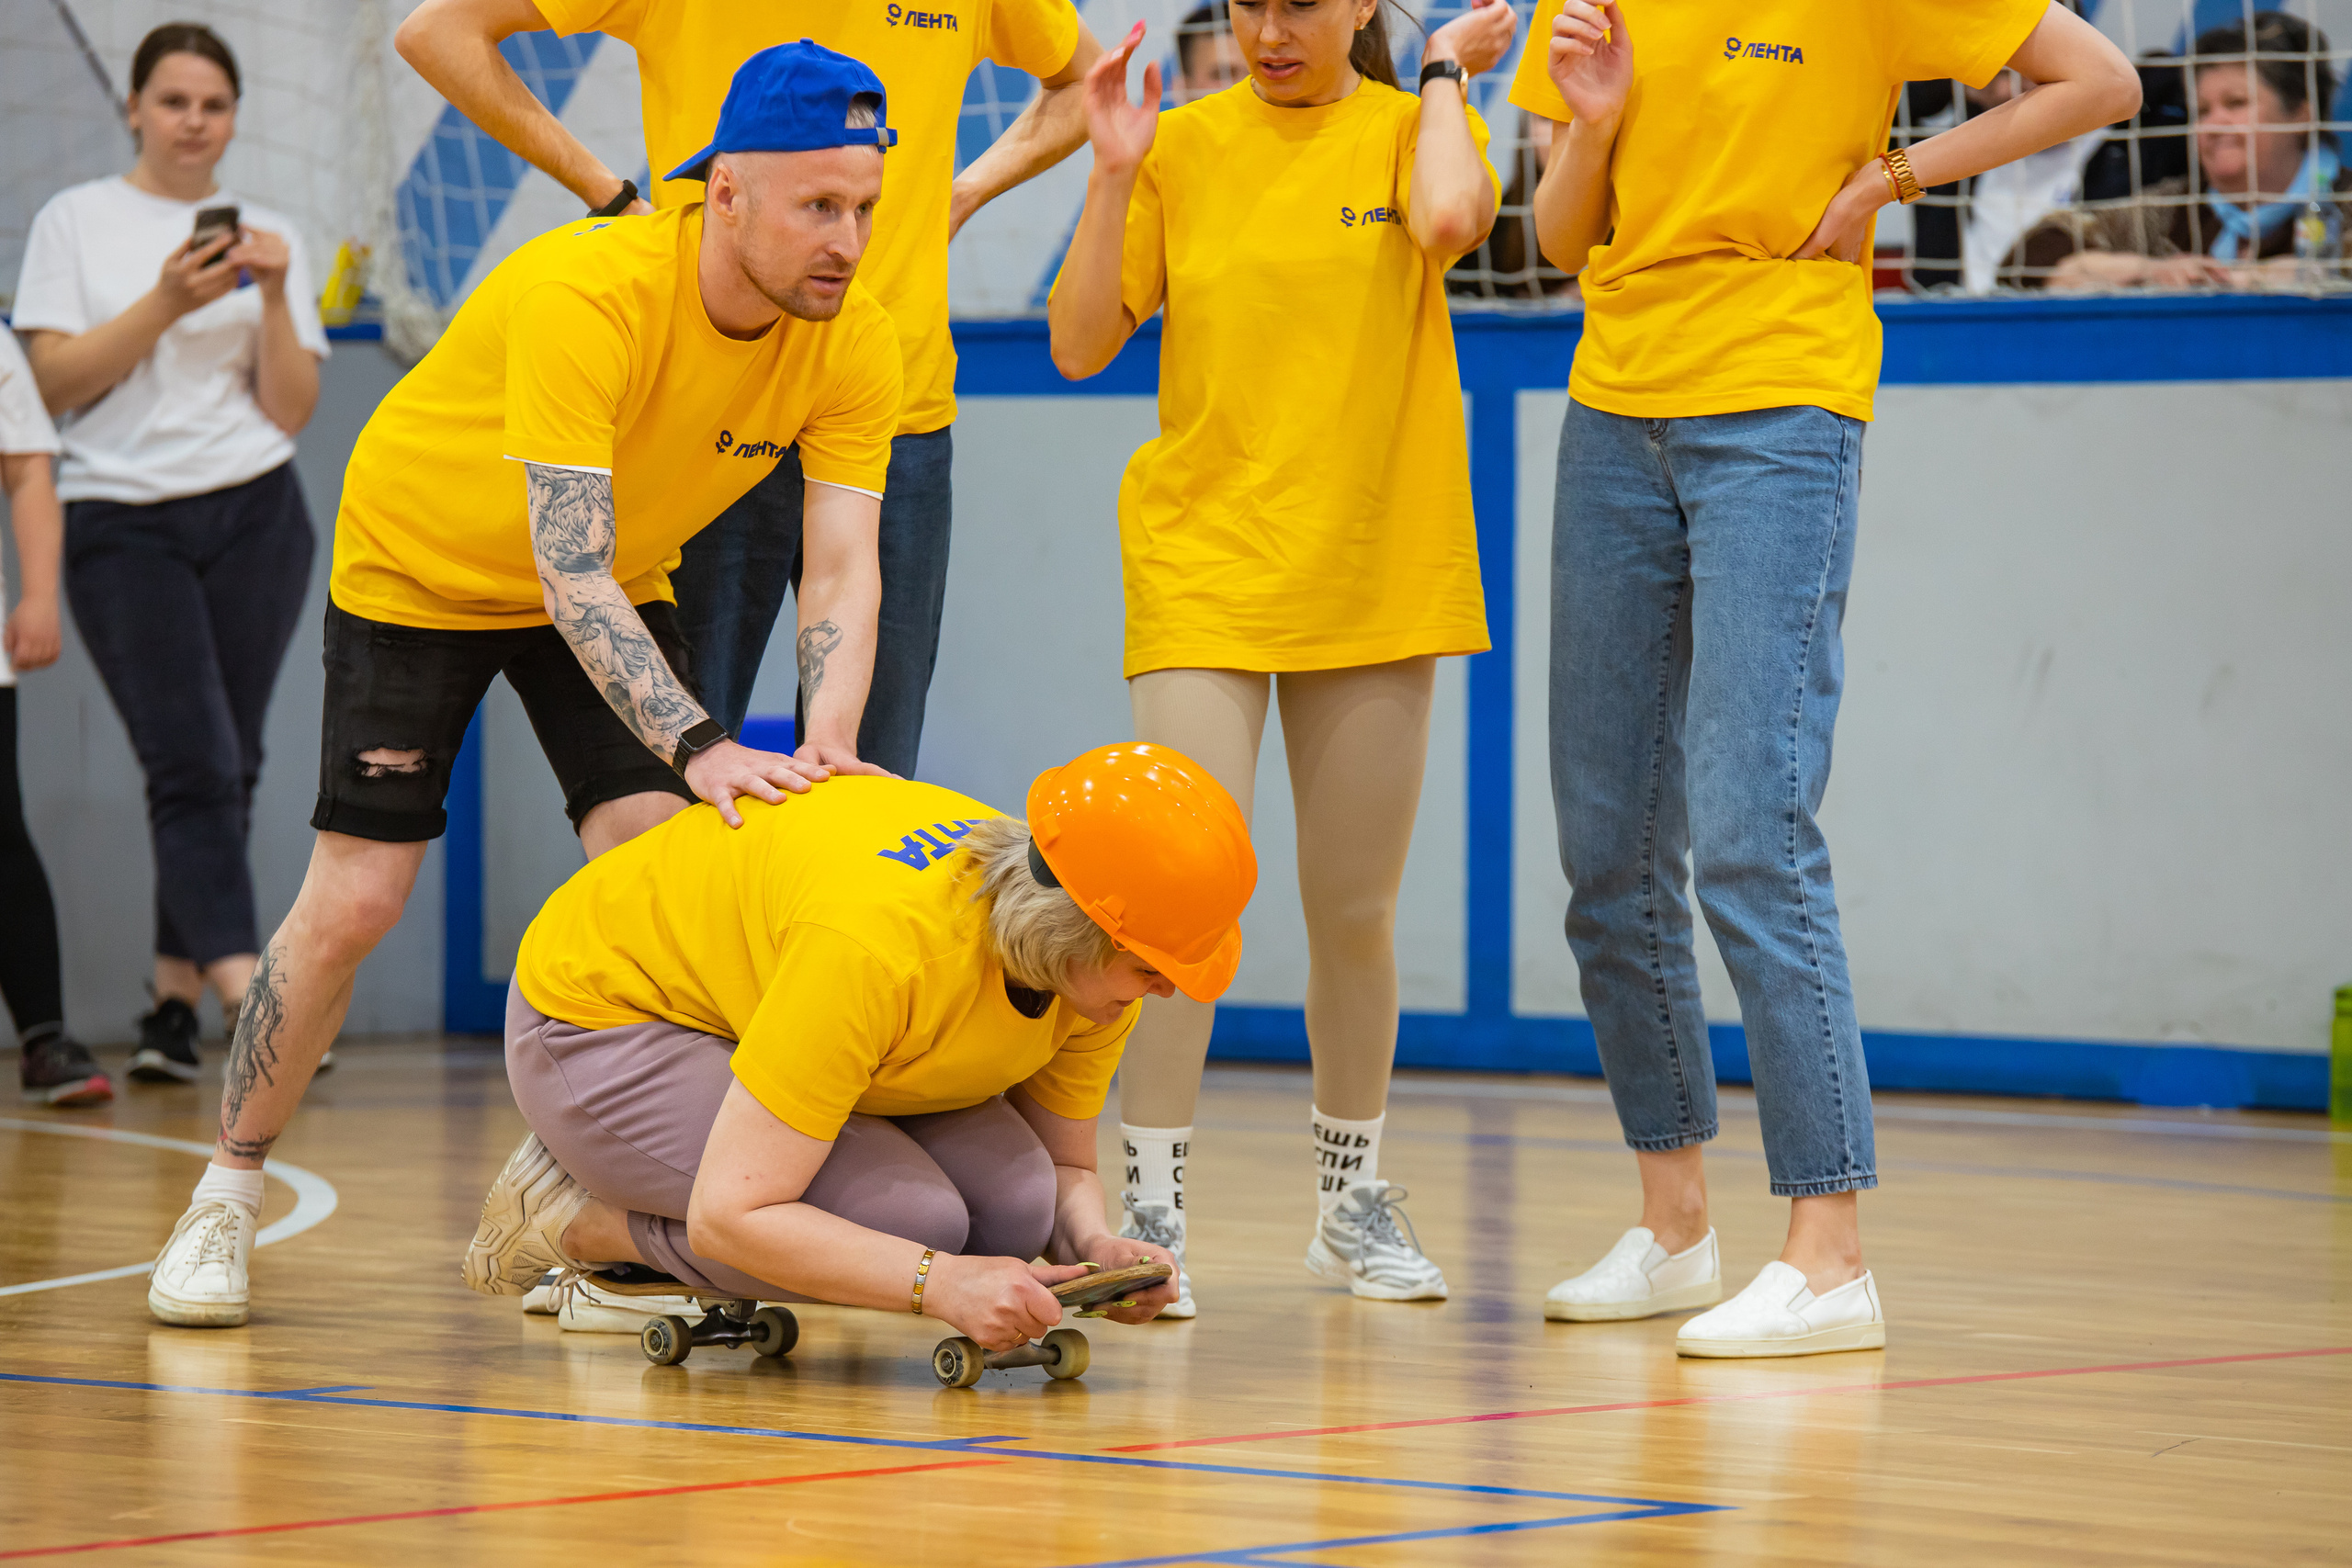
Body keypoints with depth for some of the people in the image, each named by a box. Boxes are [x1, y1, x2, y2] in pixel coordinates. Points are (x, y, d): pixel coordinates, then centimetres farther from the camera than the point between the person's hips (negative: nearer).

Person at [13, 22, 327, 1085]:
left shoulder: (266, 236, 12)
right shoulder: (76, 222, 6)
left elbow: (291, 411, 7)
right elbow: (56, 381, -3)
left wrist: (274, 298, -7)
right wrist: (166, 304, -13)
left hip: (253, 517, 3)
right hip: (122, 524, -3)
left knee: (228, 769, 2)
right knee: (194, 765, -13)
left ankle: (174, 1006, 10)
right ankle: (246, 997, -24)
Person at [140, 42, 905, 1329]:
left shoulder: (853, 344, -22)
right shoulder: (587, 295, -39)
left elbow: (843, 568, -24)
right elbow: (567, 570, -42)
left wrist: (826, 744, -44)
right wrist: (700, 749, -52)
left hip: (616, 584, 4)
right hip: (418, 568, -4)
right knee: (350, 905, -5)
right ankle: (225, 1200, 14)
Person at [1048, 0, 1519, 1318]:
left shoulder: (1414, 128, 1)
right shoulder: (1182, 144, 4)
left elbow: (1449, 220, -23)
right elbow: (1080, 346, 1)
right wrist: (1113, 174, -8)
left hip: (1374, 573, 1)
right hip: (1203, 563, 0)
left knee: (1356, 910, 8)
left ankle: (1351, 1196, 26)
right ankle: (1153, 1208, -9)